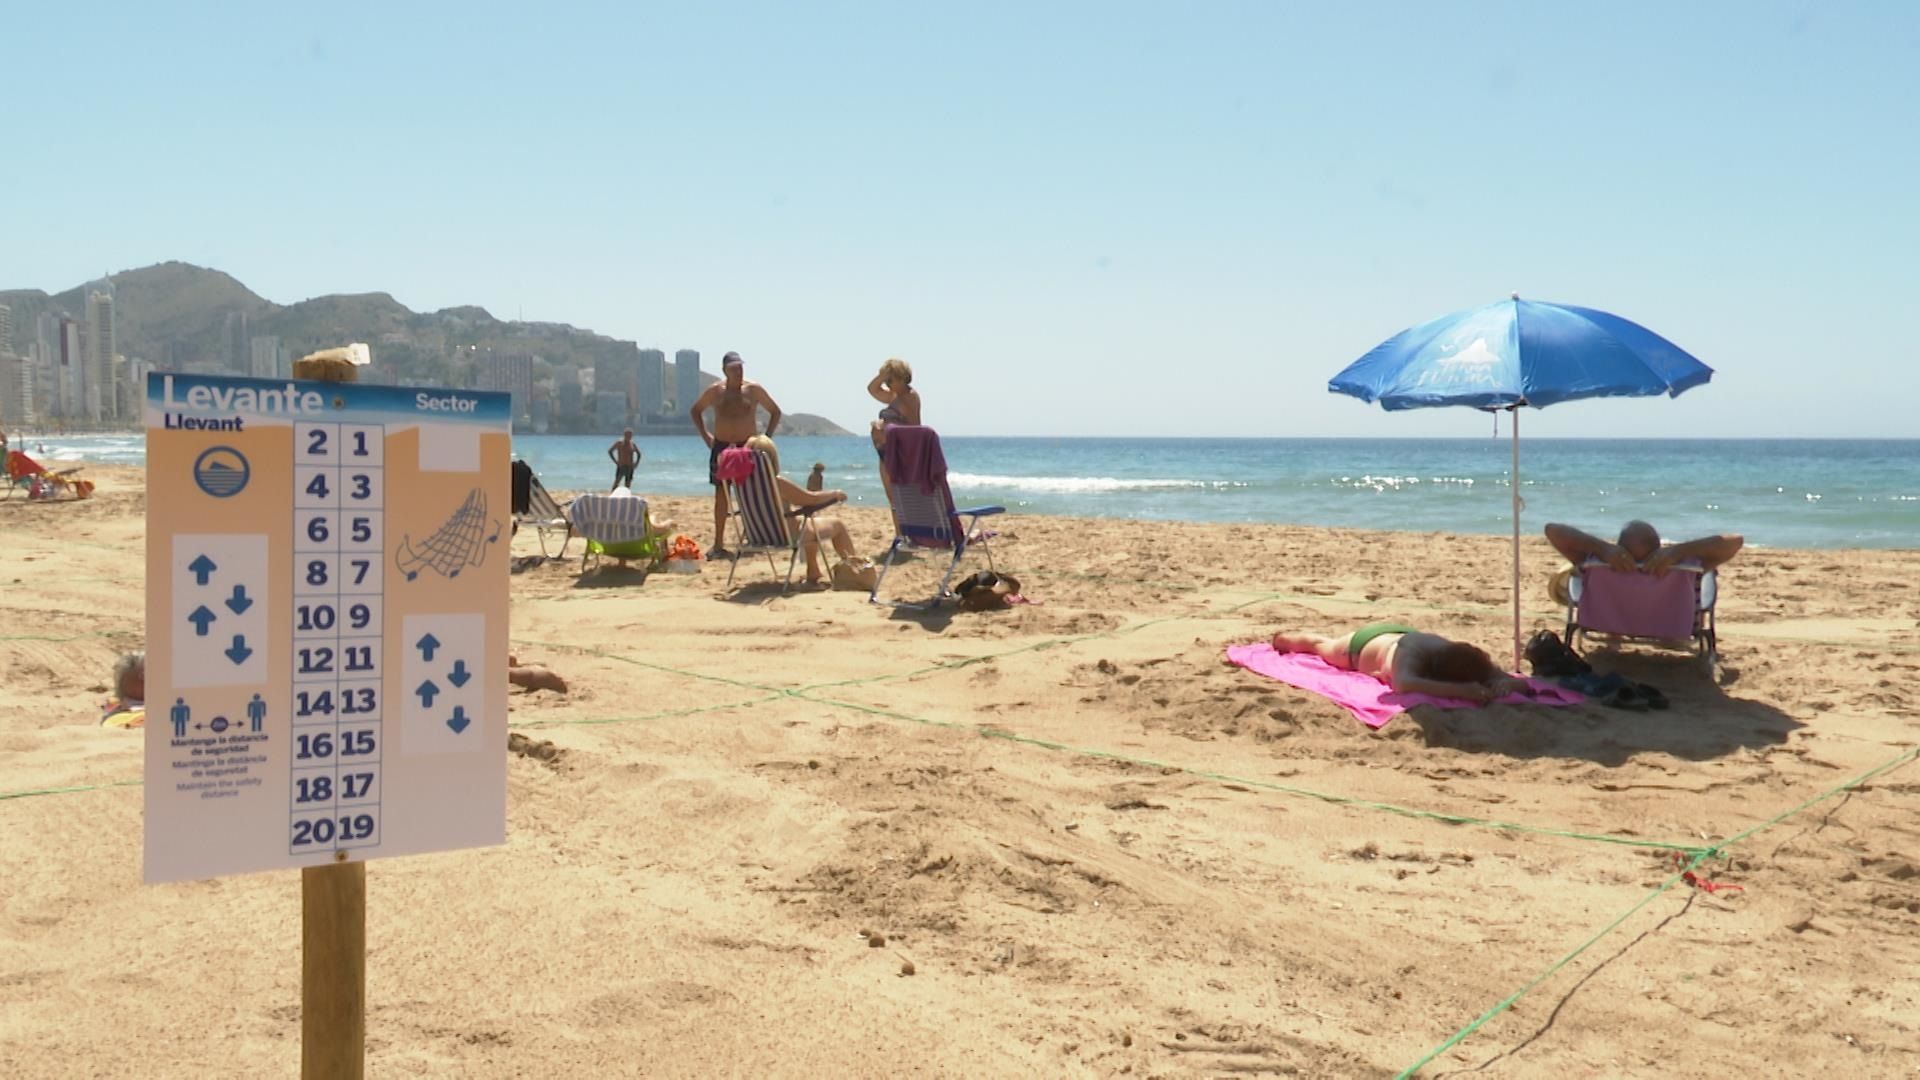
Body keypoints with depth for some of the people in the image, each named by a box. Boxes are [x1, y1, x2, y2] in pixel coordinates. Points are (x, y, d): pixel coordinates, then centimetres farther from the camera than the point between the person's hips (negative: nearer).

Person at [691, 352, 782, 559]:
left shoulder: (753, 389, -1)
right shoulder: (715, 391, 2)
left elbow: (775, 412, 9)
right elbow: (696, 411, 18)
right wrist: (706, 436, 8)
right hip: (721, 447, 1)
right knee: (721, 494, 0)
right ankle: (718, 543, 4)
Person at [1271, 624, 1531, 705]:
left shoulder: (1466, 659, -41)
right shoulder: (1412, 655, -52)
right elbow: (1403, 684, -73)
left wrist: (1512, 682, -66)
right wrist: (1461, 690, -79)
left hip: (1401, 634, 3)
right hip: (1366, 641, -3)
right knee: (1322, 645, 32)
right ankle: (1284, 638, 64)